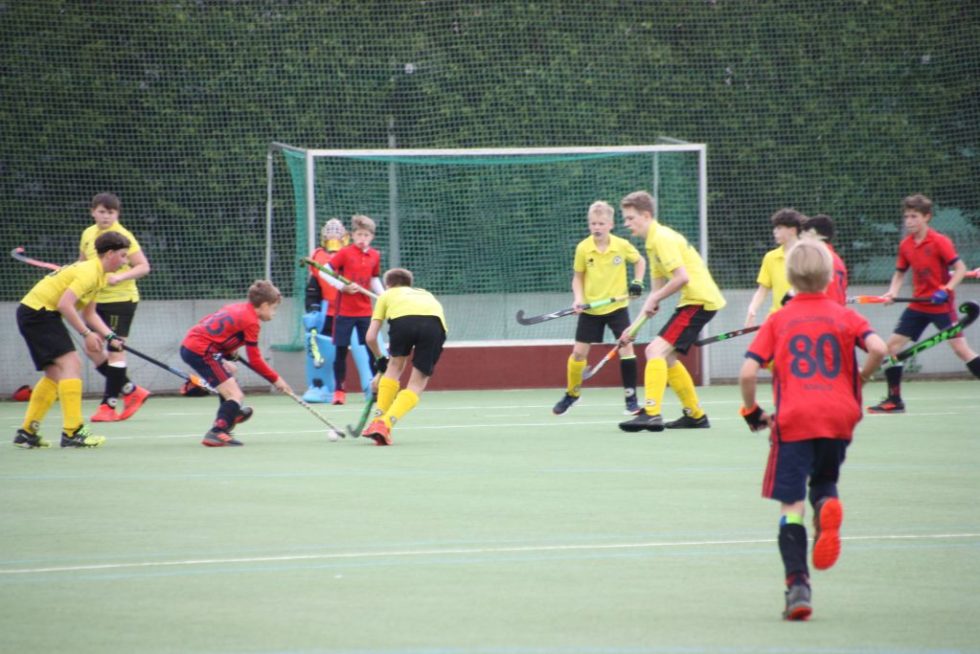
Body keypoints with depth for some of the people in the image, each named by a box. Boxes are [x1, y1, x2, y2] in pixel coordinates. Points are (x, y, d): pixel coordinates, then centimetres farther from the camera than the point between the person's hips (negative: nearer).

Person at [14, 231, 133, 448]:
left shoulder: (99, 274, 13)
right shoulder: (89, 272, -19)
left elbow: (89, 313, 17)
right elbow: (65, 304, -27)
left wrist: (110, 336, 3)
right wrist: (86, 334, -22)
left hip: (34, 312, 11)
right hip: (38, 310, -11)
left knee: (55, 373, 13)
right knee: (70, 363, -17)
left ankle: (27, 432, 18)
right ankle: (72, 432, -23)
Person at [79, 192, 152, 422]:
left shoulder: (123, 236, -10)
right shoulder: (88, 235, 9)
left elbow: (143, 267, -11)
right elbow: (82, 264, 22)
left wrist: (120, 276, -25)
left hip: (120, 299, -7)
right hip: (97, 300, 7)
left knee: (115, 350, -5)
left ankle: (109, 404, 0)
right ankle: (132, 391, 17)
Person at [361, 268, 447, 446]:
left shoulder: (387, 295, 36)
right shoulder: (426, 293, 44)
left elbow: (371, 337, 31)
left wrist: (381, 360, 47)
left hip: (402, 318, -1)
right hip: (435, 322, 1)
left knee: (395, 366, 26)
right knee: (418, 383, 12)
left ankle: (379, 422, 23)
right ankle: (385, 424, -3)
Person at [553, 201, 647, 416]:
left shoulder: (622, 246, -10)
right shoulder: (583, 248, -9)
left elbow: (639, 261, 10)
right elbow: (577, 276, 3)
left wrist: (637, 281, -4)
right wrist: (578, 298, -11)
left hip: (617, 306, -1)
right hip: (591, 309, 1)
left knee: (626, 347, -12)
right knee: (579, 351, 2)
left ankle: (631, 398, -3)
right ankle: (572, 393, 24)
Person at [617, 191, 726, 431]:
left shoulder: (662, 238, -14)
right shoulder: (653, 242, 17)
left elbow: (682, 277, -25)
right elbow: (657, 288, 21)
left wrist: (654, 299, -13)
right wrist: (636, 325, 15)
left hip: (699, 300, -10)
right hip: (693, 301, 10)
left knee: (657, 350, -18)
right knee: (665, 356, 19)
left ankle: (651, 414, -27)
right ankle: (695, 415, 26)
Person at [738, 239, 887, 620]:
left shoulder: (778, 321, 6)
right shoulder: (844, 317, 6)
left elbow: (748, 373, -3)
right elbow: (878, 348, -12)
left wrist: (752, 412, 13)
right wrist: (861, 378, 8)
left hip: (793, 421, -1)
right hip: (838, 417, 1)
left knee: (791, 505, 2)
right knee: (824, 483, 24)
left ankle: (797, 584, -12)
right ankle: (828, 505, -14)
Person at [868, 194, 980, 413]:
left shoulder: (939, 241, -13)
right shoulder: (905, 245, 5)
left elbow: (960, 268, -15)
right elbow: (900, 273, 17)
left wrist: (946, 290, -26)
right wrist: (892, 292, -1)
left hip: (941, 305, -6)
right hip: (918, 305, 6)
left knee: (960, 347, -13)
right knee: (892, 344, 1)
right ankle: (894, 400, 8)